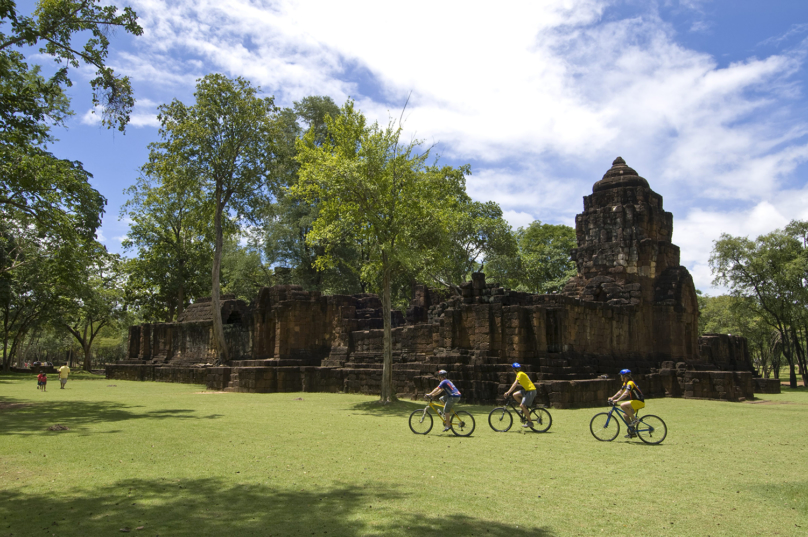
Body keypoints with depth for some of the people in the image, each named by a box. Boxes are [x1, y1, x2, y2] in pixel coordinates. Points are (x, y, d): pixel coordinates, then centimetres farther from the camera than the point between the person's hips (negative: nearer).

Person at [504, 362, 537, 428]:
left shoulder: (520, 374, -13)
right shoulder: (521, 374, 16)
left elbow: (515, 384, -21)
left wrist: (508, 392, -23)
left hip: (531, 391, -9)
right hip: (527, 390, 9)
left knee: (522, 405, -13)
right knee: (515, 395, 2)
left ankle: (530, 422, -7)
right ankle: (526, 408, 9)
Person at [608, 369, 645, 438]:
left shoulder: (630, 383, -19)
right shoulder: (625, 383, 12)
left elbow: (626, 394, -31)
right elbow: (620, 392, 17)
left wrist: (617, 400, -36)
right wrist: (612, 398, 6)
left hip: (639, 402, -10)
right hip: (635, 401, 10)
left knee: (623, 406, -25)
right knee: (626, 415, 8)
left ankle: (635, 419, -13)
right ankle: (632, 432, 15)